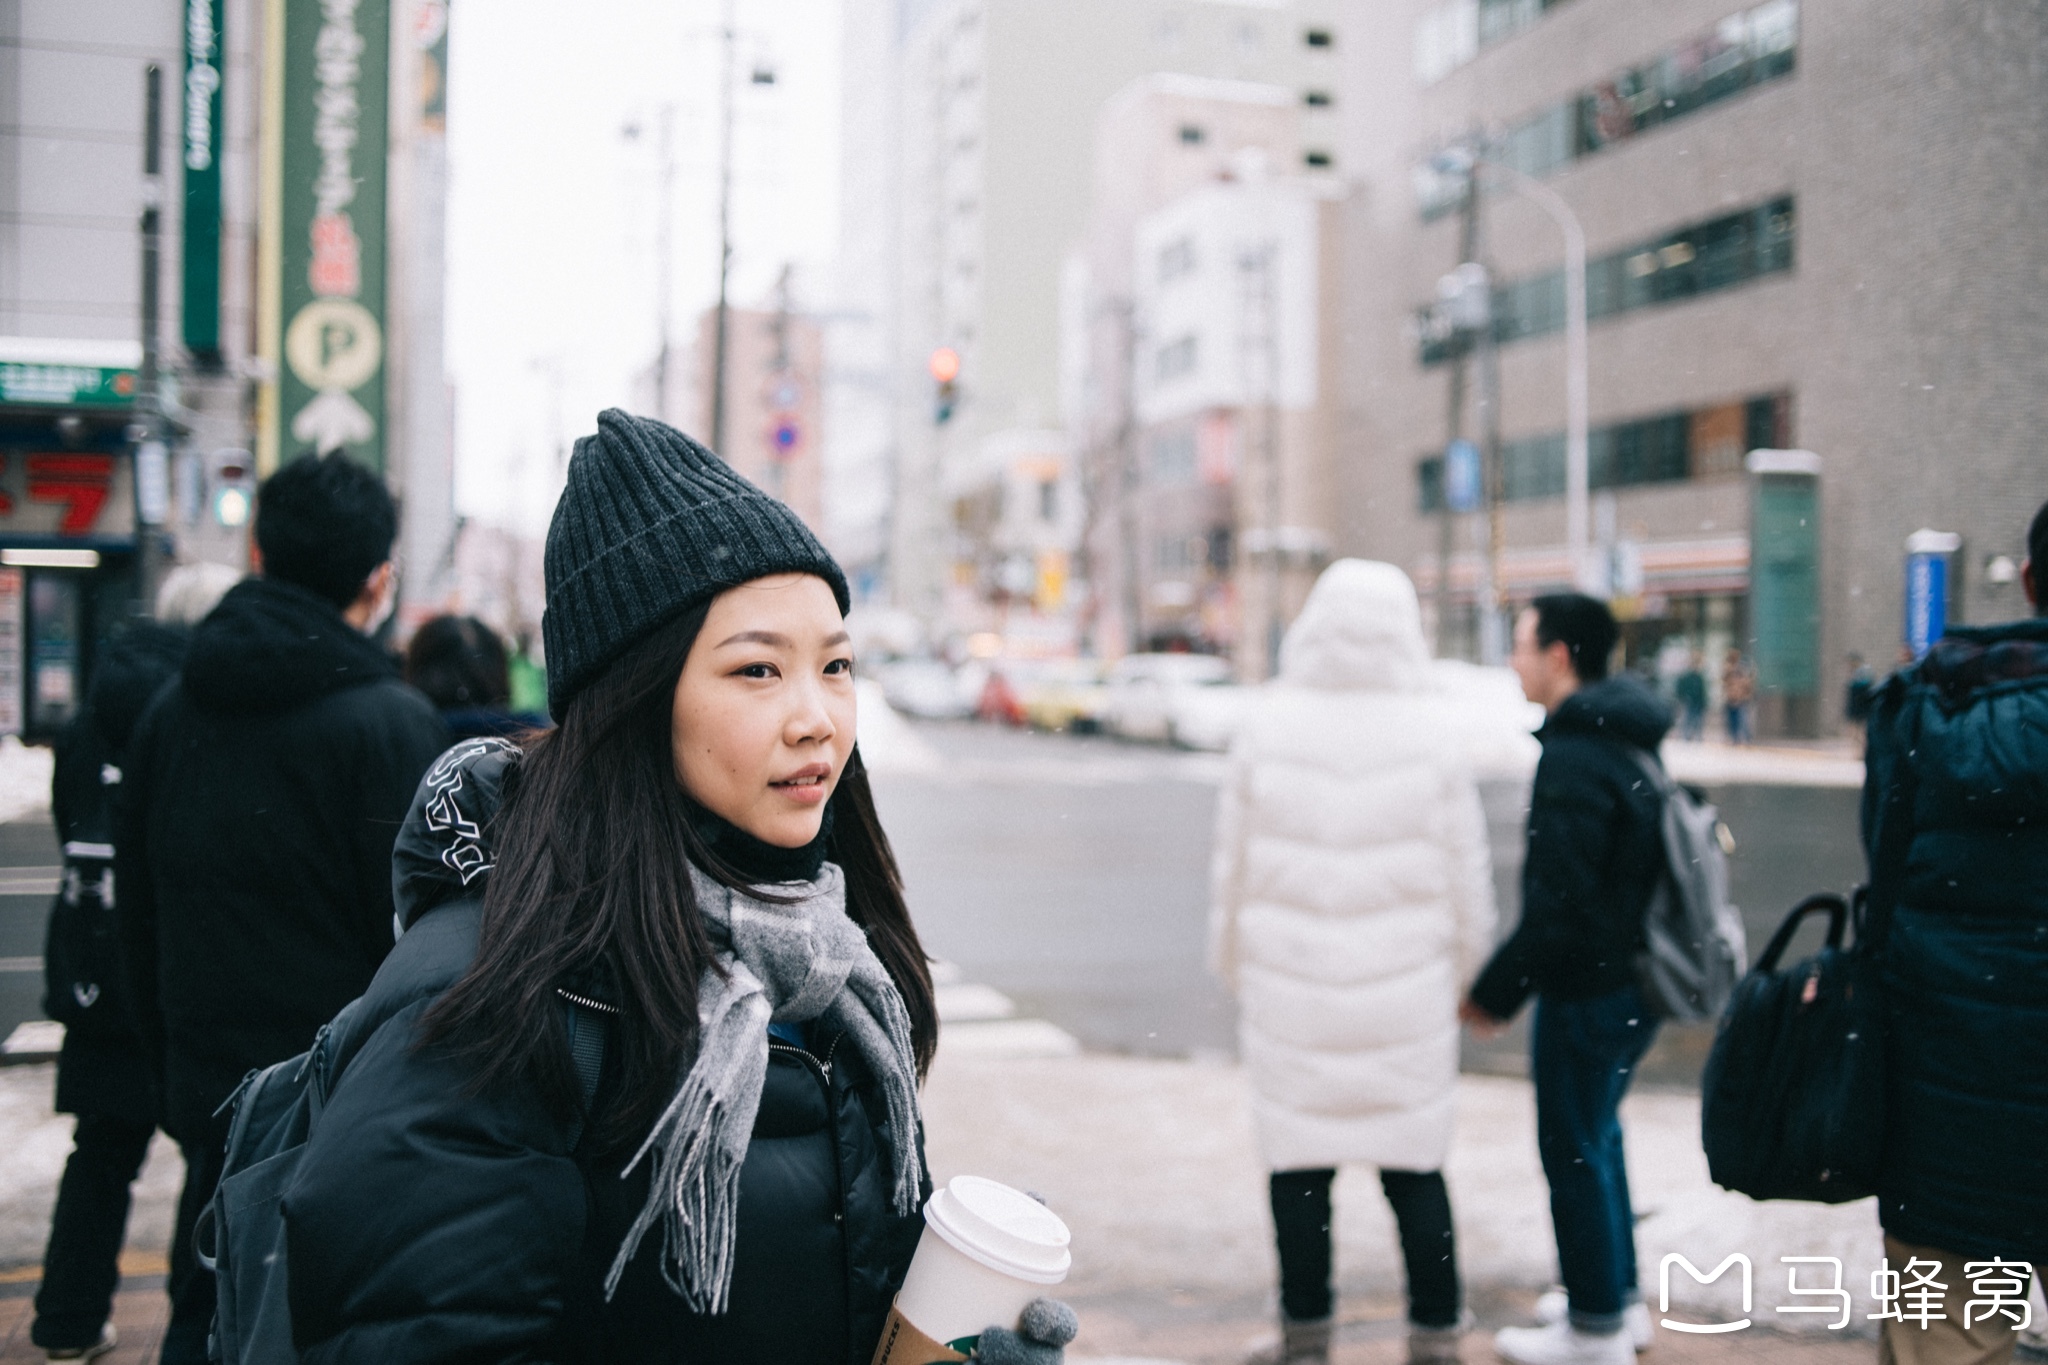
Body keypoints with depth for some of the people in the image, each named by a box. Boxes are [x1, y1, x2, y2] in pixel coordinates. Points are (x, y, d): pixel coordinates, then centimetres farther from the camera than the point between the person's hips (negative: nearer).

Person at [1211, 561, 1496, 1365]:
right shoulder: (1433, 732, -6)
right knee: (1415, 1169, 10)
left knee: (1299, 1169, 10)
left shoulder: (1267, 726, -5)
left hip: (1289, 988, 0)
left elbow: (1234, 863, 2)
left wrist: (1235, 966, 15)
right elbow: (1466, 872, 0)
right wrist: (1463, 971, 14)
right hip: (1409, 994, 0)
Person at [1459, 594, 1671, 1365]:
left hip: (1587, 990, -10)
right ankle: (1622, 1301, 34)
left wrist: (1494, 991, -16)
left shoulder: (1572, 760, -22)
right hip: (1633, 977, 10)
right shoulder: (1630, 743, 9)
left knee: (1575, 1154, 4)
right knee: (1597, 1139, 22)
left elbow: (1560, 908, -25)